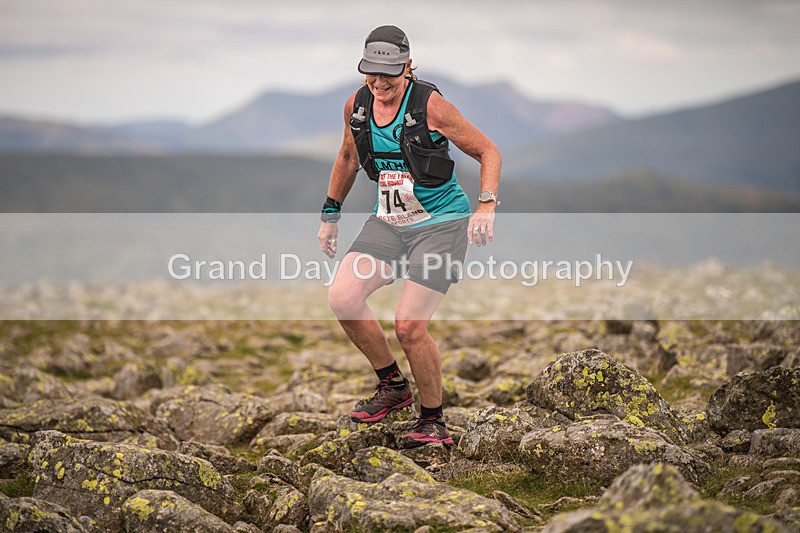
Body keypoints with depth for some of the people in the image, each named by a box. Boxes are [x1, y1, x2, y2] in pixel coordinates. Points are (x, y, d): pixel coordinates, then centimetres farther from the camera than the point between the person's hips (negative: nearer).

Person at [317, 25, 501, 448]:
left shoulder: (430, 105, -15)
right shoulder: (356, 105, 1)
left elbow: (488, 151, -8)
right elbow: (348, 157, 20)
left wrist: (486, 206, -21)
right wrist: (331, 214, 21)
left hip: (441, 223, -6)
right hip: (388, 222, 6)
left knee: (409, 326, -15)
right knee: (341, 297, -14)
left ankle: (432, 421, 6)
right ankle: (392, 386, 7)